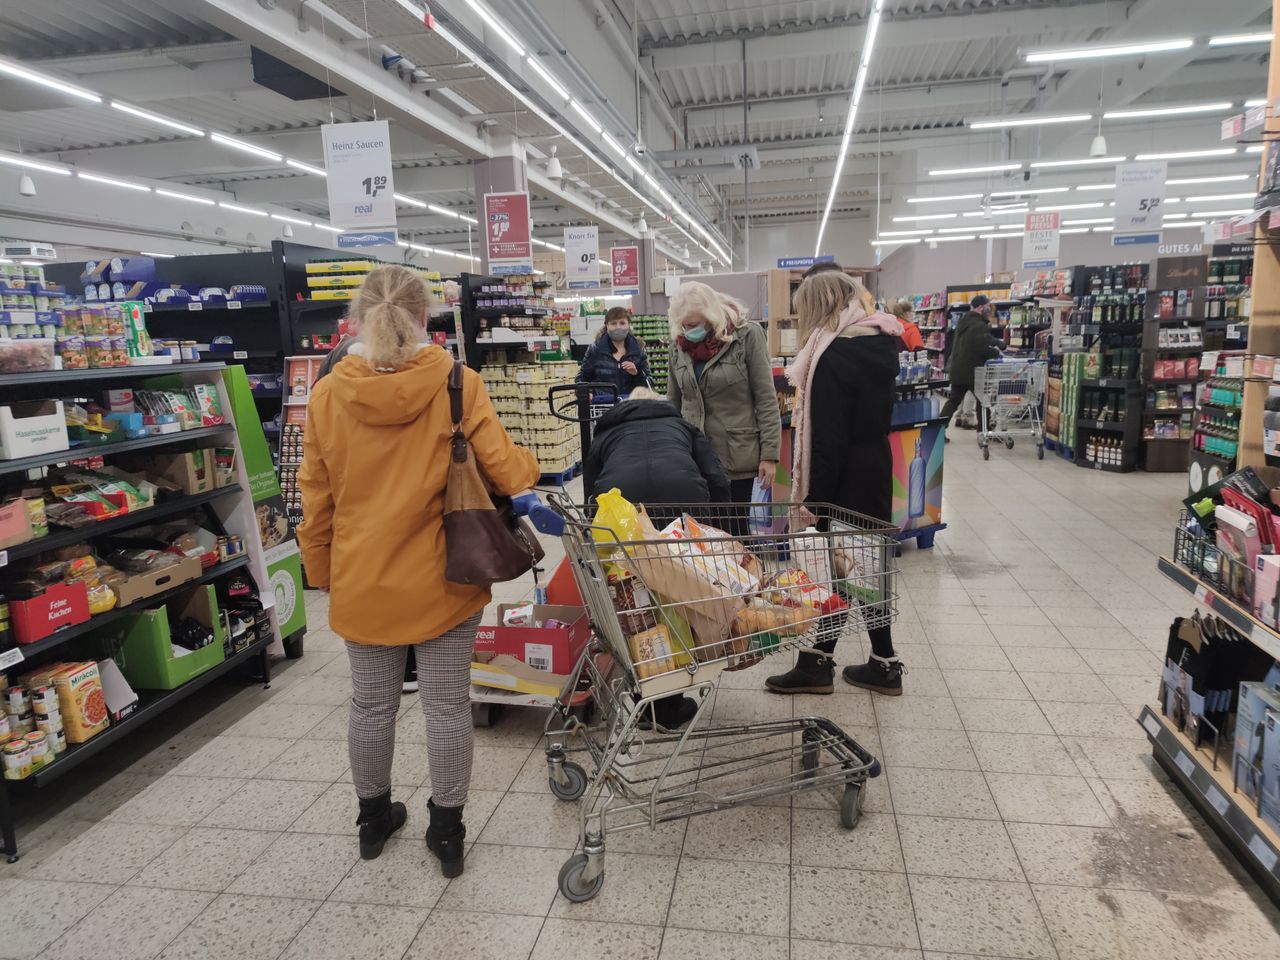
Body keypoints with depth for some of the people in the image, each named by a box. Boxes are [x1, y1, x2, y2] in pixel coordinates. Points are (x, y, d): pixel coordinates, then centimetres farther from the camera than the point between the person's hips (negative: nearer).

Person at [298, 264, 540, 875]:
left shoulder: (327, 395, -5)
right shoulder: (457, 384, -13)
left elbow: (316, 501, 0)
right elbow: (507, 471, -14)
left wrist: (321, 572, 13)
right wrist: (532, 468, 9)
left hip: (362, 582, 3)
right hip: (442, 581, -2)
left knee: (370, 706, 20)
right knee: (447, 708, 12)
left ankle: (374, 818, 40)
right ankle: (447, 831, 28)